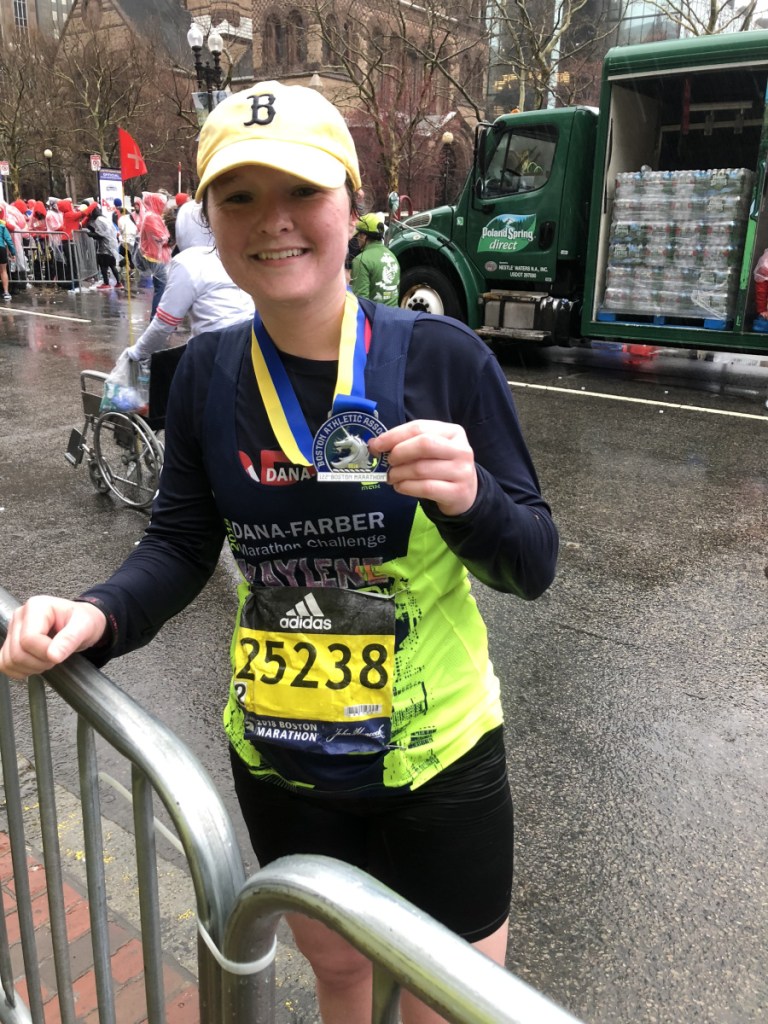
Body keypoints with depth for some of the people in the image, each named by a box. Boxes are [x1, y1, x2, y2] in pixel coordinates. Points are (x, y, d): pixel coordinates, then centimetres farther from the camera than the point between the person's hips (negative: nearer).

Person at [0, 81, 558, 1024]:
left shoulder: (442, 358, -15)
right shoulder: (207, 373, -7)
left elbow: (533, 568, -11)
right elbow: (181, 544, 2)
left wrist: (470, 497, -32)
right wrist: (96, 615, -16)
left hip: (437, 760, -2)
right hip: (277, 761, 3)